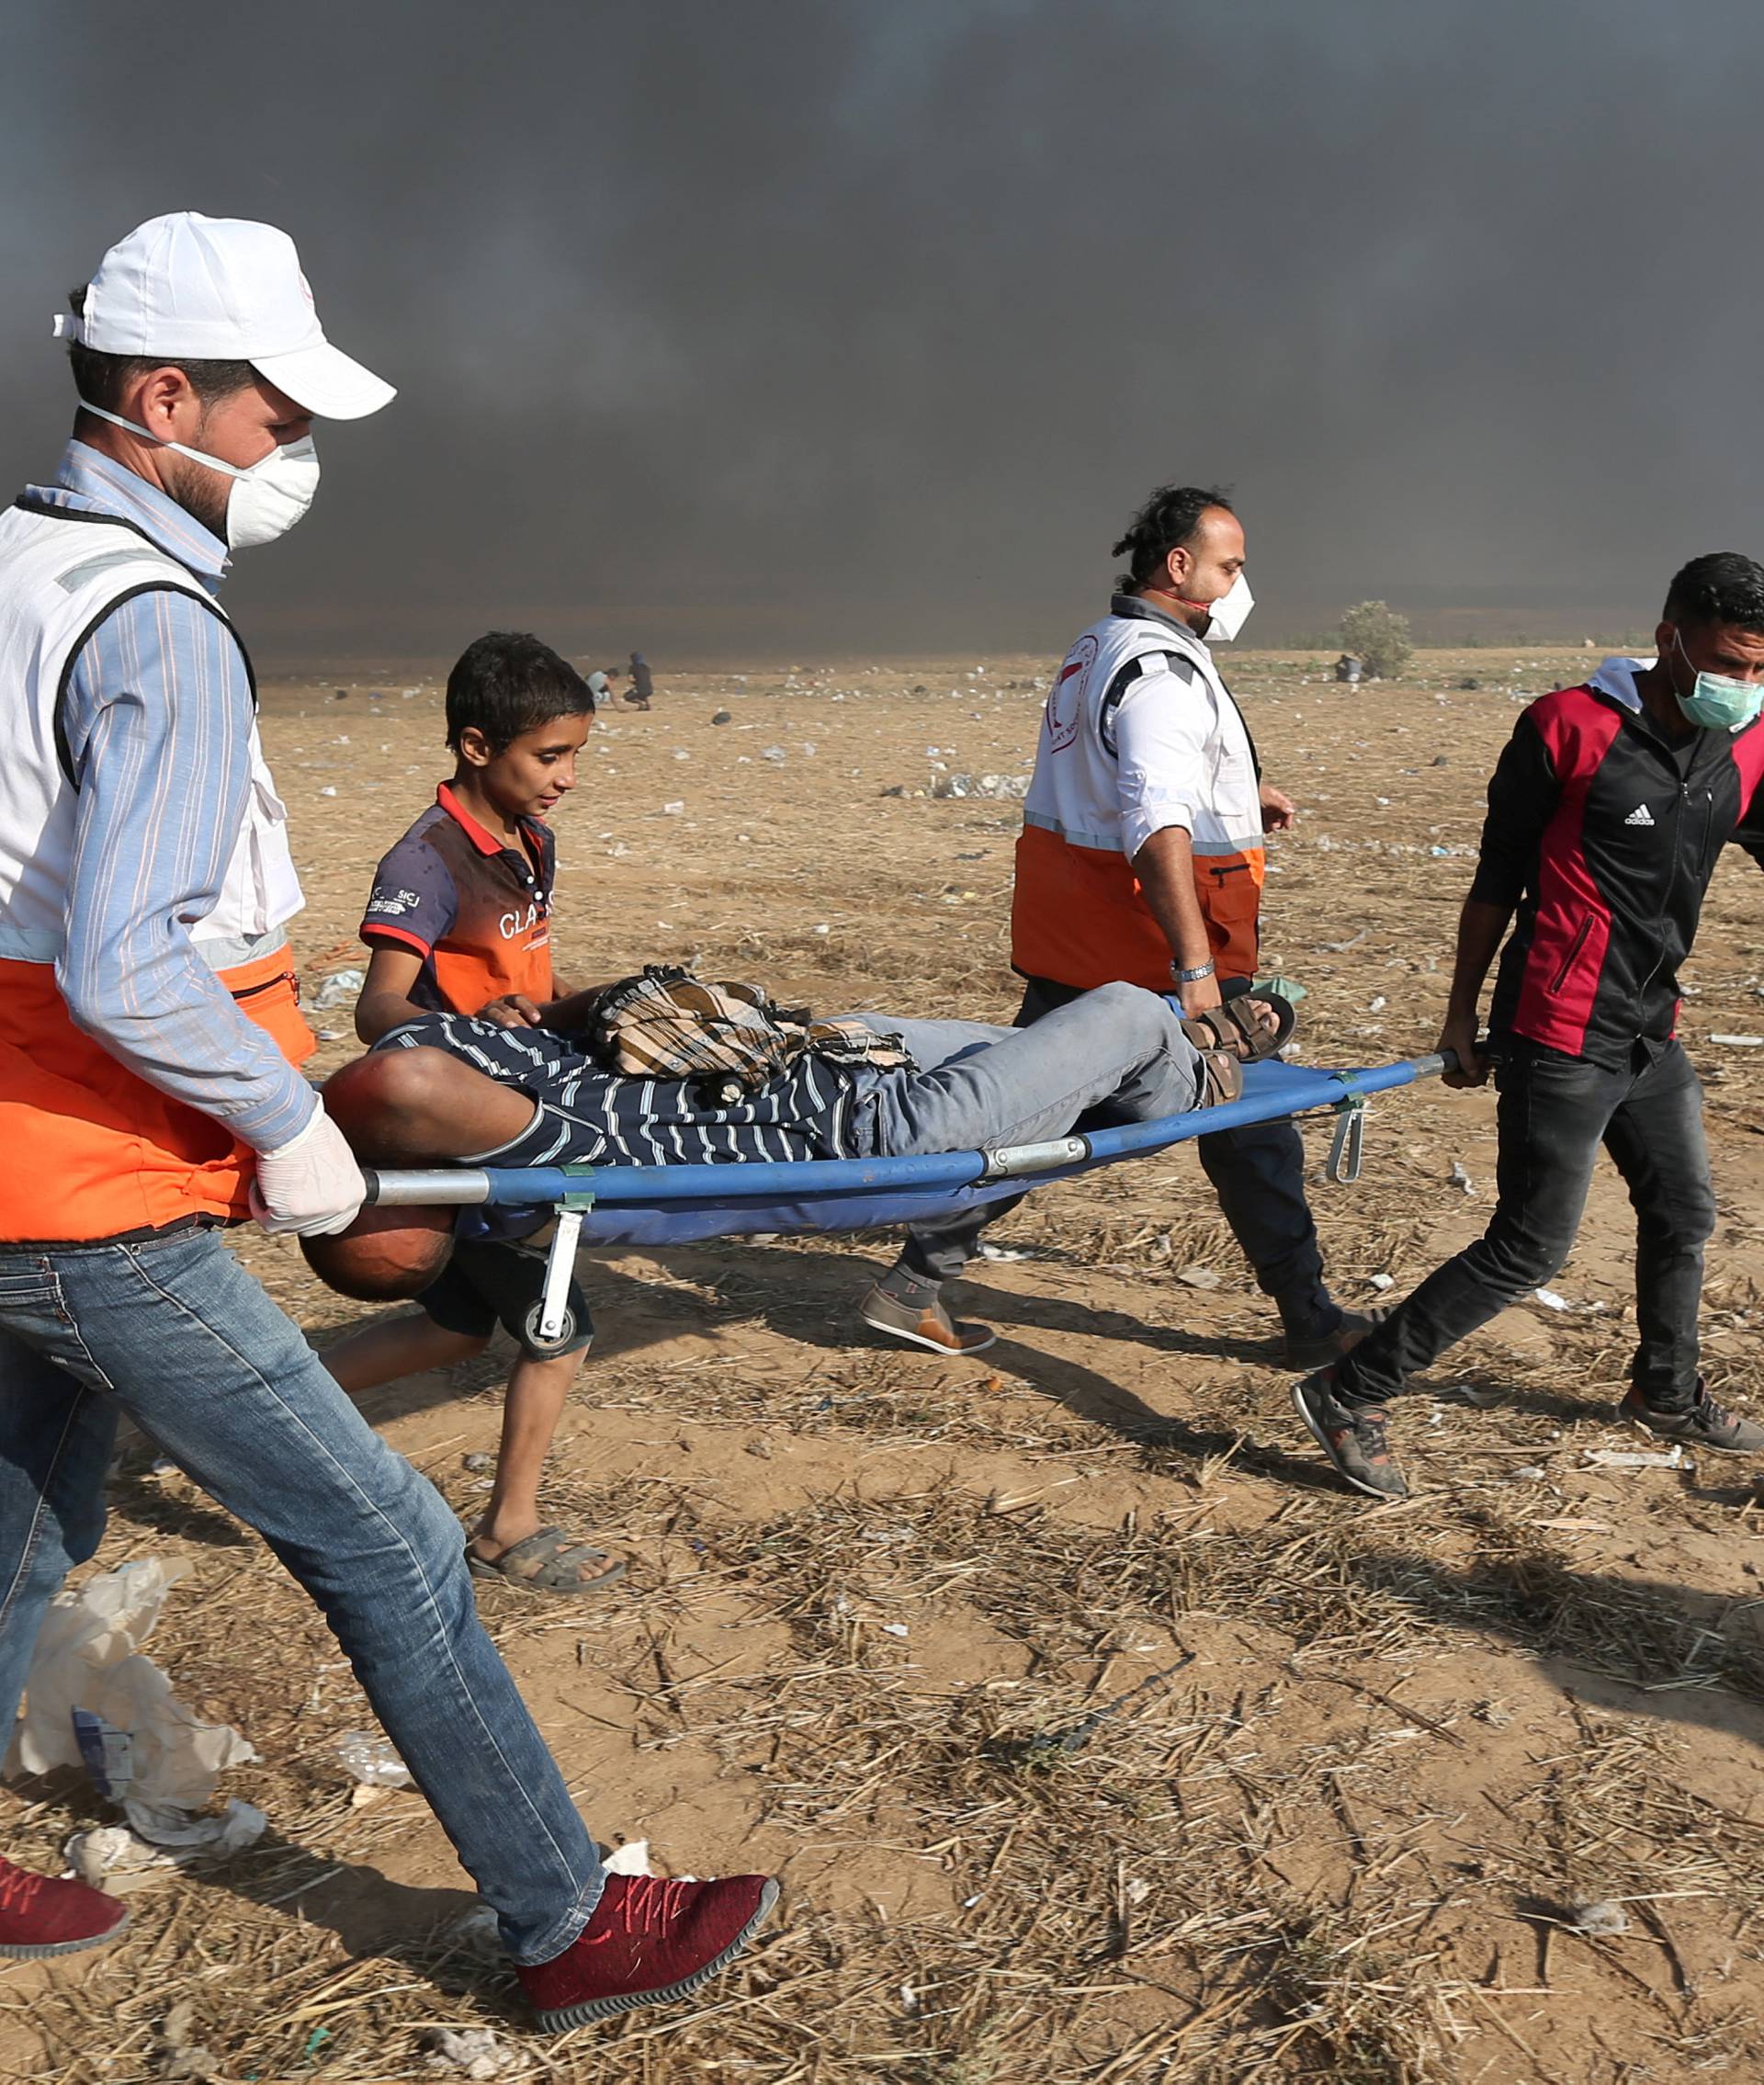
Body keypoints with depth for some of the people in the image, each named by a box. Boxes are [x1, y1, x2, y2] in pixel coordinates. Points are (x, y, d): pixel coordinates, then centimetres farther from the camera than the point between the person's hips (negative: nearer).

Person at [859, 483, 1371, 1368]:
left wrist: (1237, 795, 22)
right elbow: (1157, 825, -30)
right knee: (1249, 1125, 4)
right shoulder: (1161, 671, -17)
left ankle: (913, 1284, 14)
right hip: (1149, 944, -9)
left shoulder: (1097, 646, 15)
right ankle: (1310, 1320, 16)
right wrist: (1194, 965, -36)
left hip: (1064, 932, 9)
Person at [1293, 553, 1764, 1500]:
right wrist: (1461, 1014, -4)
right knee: (1531, 1247, -7)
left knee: (1683, 1214, 21)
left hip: (1650, 1033, 7)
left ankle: (1666, 1391, 45)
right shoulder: (1568, 728, -12)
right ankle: (1349, 1394, 1)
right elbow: (1497, 880, -7)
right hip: (1559, 1039, -7)